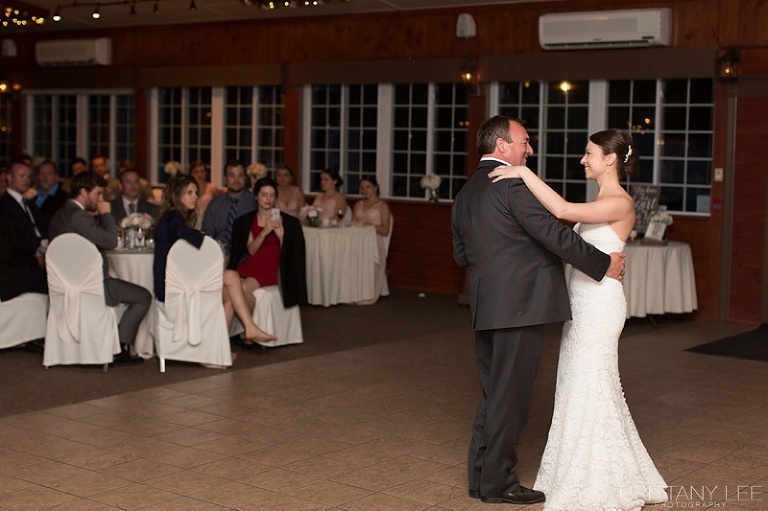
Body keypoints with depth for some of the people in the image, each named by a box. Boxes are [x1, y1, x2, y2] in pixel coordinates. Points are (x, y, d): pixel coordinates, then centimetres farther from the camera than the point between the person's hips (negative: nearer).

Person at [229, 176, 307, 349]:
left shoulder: (288, 222, 6)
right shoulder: (245, 221, 13)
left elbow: (288, 254, 5)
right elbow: (251, 250, 1)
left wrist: (281, 235, -14)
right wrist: (264, 232, -15)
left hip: (271, 269, -3)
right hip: (248, 266, 3)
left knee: (245, 287, -32)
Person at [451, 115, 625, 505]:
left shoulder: (464, 194, 14)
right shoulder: (513, 184, -13)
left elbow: (461, 254, 21)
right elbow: (555, 235, -17)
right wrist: (604, 264, -8)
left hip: (484, 309, 9)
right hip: (519, 305, -9)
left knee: (492, 394, 17)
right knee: (511, 394, 1)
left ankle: (480, 474, 23)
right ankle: (498, 482, 9)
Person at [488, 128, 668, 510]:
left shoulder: (620, 203, -16)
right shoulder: (600, 201, 14)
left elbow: (563, 210, -29)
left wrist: (524, 173, -24)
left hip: (600, 303, -10)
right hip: (583, 302, 10)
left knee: (589, 388, -3)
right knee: (581, 387, 15)